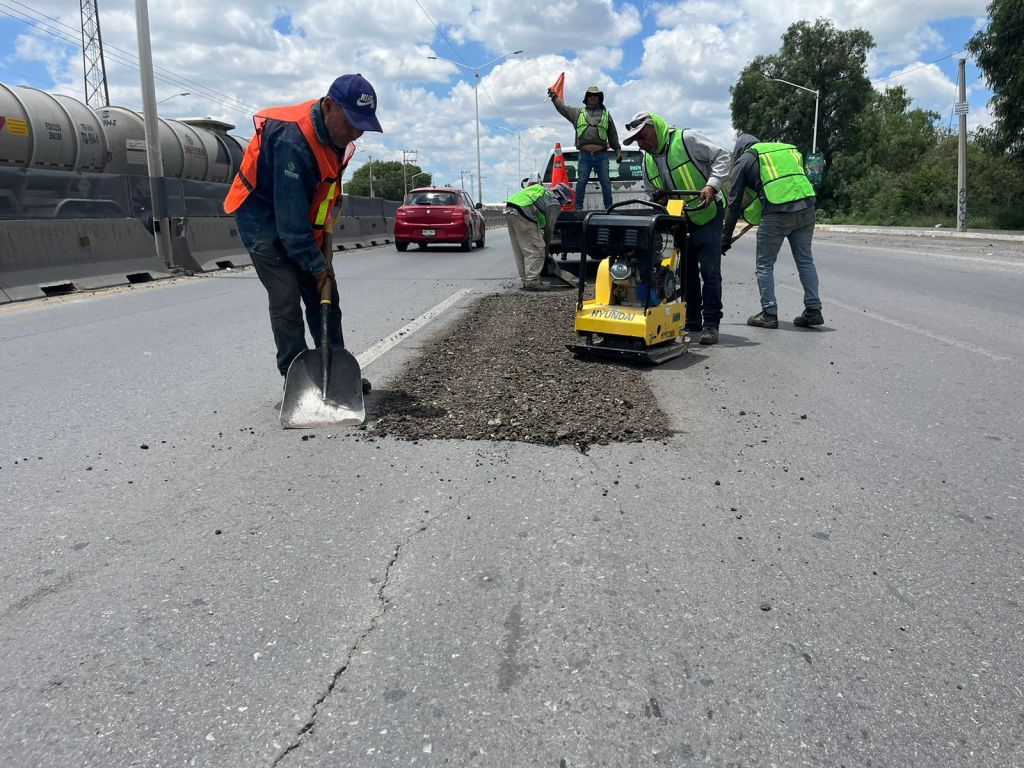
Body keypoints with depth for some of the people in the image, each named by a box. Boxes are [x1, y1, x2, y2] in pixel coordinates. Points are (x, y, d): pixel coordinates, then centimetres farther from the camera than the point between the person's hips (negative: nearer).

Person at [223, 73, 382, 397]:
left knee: (324, 297, 7)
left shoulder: (337, 133, -5)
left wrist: (325, 231, 5)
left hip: (304, 221, 8)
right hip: (265, 221, -8)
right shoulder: (293, 140, -32)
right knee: (286, 300, -13)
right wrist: (317, 264, -25)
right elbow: (290, 218, -31)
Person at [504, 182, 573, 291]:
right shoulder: (554, 203, 5)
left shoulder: (542, 191, 30)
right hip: (522, 214, -9)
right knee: (536, 249, -2)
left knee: (519, 249, 15)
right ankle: (532, 282, -5)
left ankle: (526, 280, 21)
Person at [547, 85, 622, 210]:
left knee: (605, 182, 0)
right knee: (581, 182, -1)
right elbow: (562, 107, 15)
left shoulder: (606, 114, 16)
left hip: (601, 155, 0)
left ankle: (609, 208, 6)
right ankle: (578, 208, 3)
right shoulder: (578, 113, 16)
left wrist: (618, 150, 9)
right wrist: (554, 96, 8)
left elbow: (613, 135, 15)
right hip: (584, 155, 0)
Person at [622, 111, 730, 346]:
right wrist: (661, 201, -5)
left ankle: (711, 324, -3)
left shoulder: (687, 139, -13)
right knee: (686, 271, 10)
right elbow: (653, 193, 17)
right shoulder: (648, 160, 8)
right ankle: (692, 321, 20)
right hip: (679, 221, 7)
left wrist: (712, 185, -24)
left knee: (709, 271, -7)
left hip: (707, 215, -7)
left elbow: (721, 157, -12)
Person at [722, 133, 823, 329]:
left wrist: (726, 238, 12)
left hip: (776, 212, -5)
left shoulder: (744, 160, 12)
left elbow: (734, 202, 9)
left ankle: (769, 314, 7)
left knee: (764, 264, 7)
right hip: (806, 207, 5)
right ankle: (813, 310, 15)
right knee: (805, 260, 15)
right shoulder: (789, 149, 27)